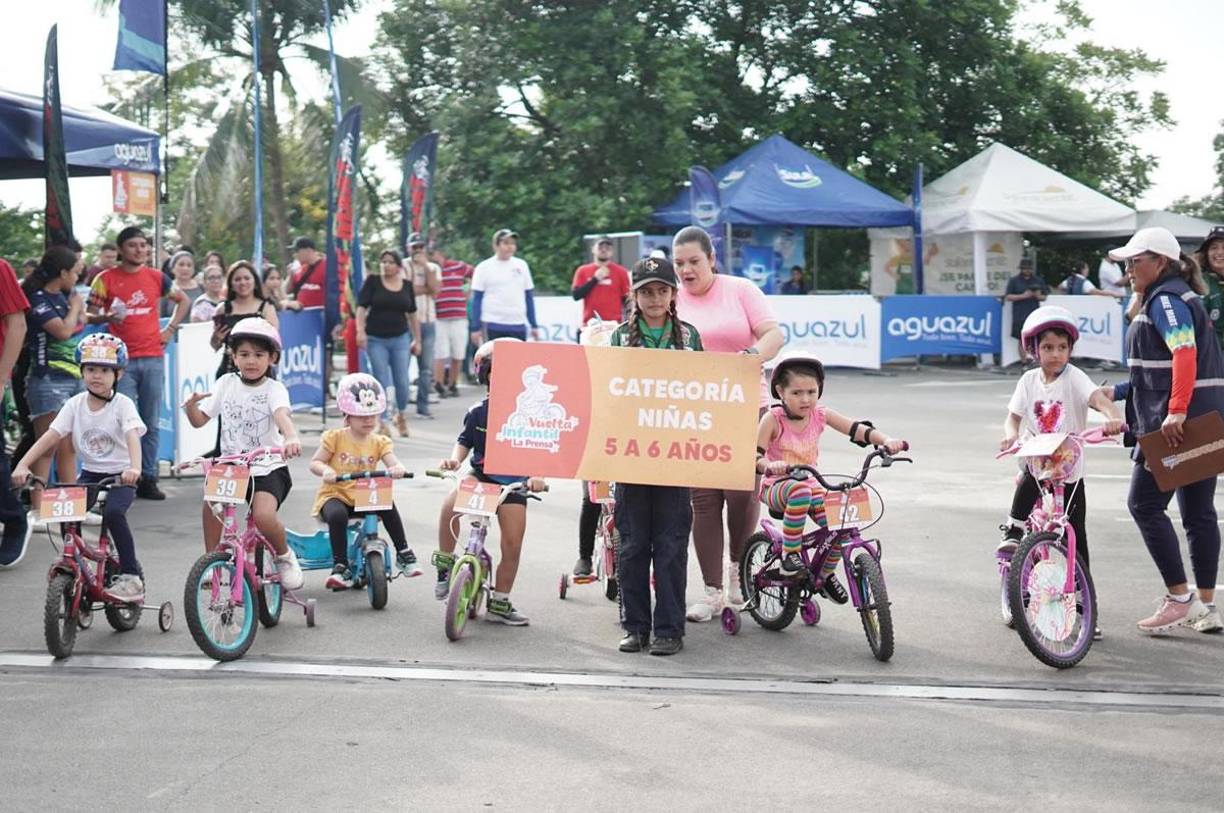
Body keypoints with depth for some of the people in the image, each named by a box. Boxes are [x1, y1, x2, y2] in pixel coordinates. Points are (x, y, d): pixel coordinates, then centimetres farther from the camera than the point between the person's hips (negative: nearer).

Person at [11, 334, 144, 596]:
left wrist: (134, 468, -47)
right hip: (89, 474, 4)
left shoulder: (122, 404, -11)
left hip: (119, 476, -4)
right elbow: (51, 436, -8)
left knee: (112, 513, -30)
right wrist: (22, 465, -22)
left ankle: (131, 575, -17)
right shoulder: (75, 404, 0)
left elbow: (132, 437, -27)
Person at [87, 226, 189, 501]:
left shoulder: (156, 277, 10)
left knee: (151, 424, 5)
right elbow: (90, 315, 1)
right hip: (122, 361, -3)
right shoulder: (106, 279, 1)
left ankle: (148, 479, 11)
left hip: (153, 358, 3)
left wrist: (171, 329, 12)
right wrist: (107, 317, -20)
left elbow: (183, 300, 24)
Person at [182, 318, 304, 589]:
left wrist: (291, 438, -49)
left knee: (263, 515, -26)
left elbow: (282, 415, -27)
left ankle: (284, 556, 6)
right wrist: (191, 405, -16)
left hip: (267, 468, -4)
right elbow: (199, 420, 8)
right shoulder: (226, 384, 6)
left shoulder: (274, 389, -5)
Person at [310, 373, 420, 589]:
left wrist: (397, 468, -35)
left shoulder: (379, 442, 6)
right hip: (335, 494, -2)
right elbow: (315, 463, -2)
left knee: (388, 505, -26)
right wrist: (325, 470, -26)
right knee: (337, 515, -36)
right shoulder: (334, 438, -1)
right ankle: (341, 565, -26)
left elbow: (392, 462, -9)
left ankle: (403, 553, -12)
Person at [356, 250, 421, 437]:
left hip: (400, 338, 2)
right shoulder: (372, 281, -2)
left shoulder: (407, 285, 6)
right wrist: (360, 330, -17)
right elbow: (362, 306, -5)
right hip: (376, 339, -2)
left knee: (402, 381, 1)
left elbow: (412, 314, 13)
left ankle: (401, 415, 26)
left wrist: (417, 339, 13)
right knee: (381, 381, -4)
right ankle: (383, 423, 4)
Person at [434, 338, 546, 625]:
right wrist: (454, 460, -11)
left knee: (512, 546, -3)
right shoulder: (478, 412, 0)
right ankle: (445, 565, -9)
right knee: (450, 506, -31)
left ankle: (499, 603, 15)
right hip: (479, 476, 0)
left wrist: (536, 475, -23)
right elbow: (464, 441, 10)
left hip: (512, 483, 0)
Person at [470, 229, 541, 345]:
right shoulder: (484, 267, 0)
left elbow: (529, 297, 15)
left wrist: (534, 325, 11)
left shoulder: (521, 266, 11)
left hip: (518, 326, 4)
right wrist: (475, 328, -5)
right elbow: (476, 300, 0)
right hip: (493, 327, -4)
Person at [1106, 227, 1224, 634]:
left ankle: (1180, 598, -4)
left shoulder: (1165, 299, -10)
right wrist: (1119, 391, 26)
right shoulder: (1179, 297, 21)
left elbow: (1185, 353, -26)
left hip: (1176, 422, -10)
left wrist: (1175, 412, -34)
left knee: (1144, 504, -4)